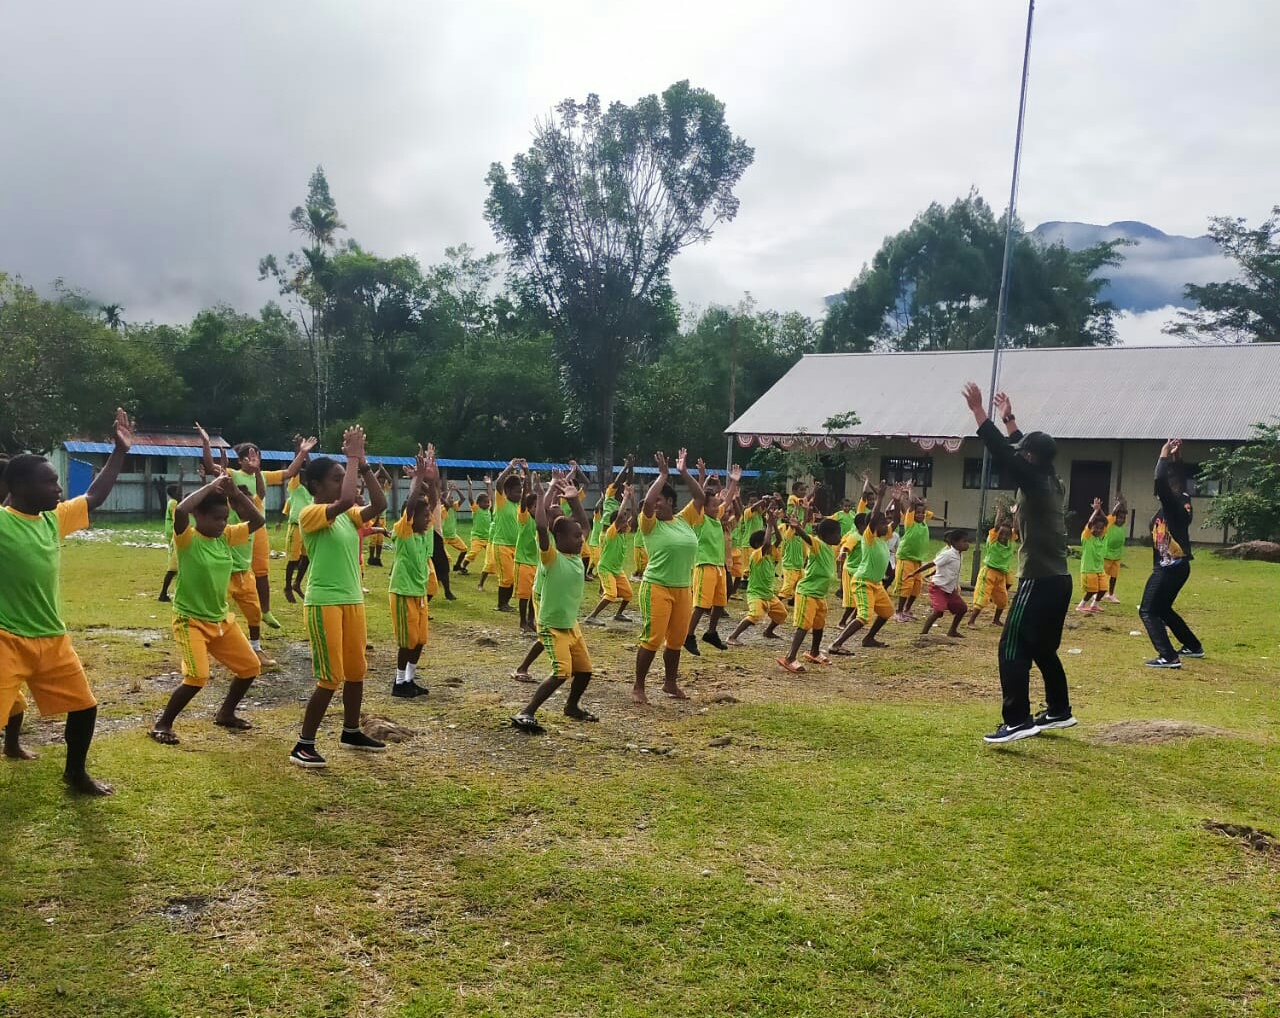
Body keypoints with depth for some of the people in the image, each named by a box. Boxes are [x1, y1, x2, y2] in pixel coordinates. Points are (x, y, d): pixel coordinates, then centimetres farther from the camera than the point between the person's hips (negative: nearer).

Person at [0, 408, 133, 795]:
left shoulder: (54, 518, 5)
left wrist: (120, 451, 14)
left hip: (52, 638, 7)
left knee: (84, 706, 16)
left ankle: (75, 774, 37)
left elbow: (94, 497, 17)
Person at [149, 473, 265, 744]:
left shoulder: (226, 536, 2)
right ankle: (162, 724, 3)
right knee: (197, 677, -19)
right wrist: (211, 486, -27)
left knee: (250, 667, 12)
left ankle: (225, 713, 33)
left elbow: (258, 521, 1)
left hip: (222, 619, 7)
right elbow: (180, 511, -36)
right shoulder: (187, 538, -16)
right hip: (190, 621, -7)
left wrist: (236, 493, -11)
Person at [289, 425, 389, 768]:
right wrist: (353, 456, -21)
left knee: (356, 670, 16)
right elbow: (346, 500, -30)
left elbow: (379, 505, -2)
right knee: (330, 677, -7)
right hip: (324, 602, -8)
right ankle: (303, 744, 5)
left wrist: (363, 464, -6)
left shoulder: (348, 516, 9)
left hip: (353, 600, 8)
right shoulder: (310, 515, -14)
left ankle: (351, 732, 32)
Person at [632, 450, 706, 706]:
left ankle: (670, 683, 30)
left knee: (676, 640, 13)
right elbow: (646, 501, -21)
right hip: (657, 588, -5)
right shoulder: (650, 524, -5)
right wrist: (663, 474, -13)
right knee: (652, 639, -7)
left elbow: (701, 497, 8)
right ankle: (638, 688, 3)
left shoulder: (684, 520, 8)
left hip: (683, 589, 5)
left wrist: (684, 472, 3)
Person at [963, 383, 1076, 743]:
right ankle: (1059, 710, 29)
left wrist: (978, 410, -17)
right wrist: (1008, 418, 33)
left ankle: (1017, 721, -14)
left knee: (1013, 650, -10)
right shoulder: (1052, 482, 11)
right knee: (1043, 650, 20)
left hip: (1039, 582, -10)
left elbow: (1002, 454, -20)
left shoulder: (1035, 482, -13)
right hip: (1058, 581, 10)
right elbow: (1020, 450, 26)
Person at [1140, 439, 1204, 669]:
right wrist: (1174, 458, 17)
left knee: (1148, 611, -10)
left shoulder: (1174, 503, -17)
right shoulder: (1182, 502, 8)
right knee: (1162, 609, 24)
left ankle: (1169, 657, -18)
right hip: (1177, 566, 10)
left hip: (1169, 568, -10)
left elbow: (1160, 481, -32)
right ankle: (1193, 646, 35)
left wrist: (1164, 456, -21)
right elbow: (1174, 478, 25)